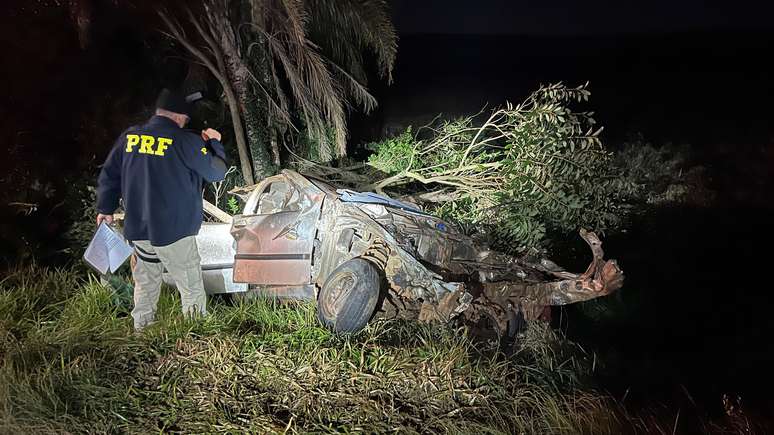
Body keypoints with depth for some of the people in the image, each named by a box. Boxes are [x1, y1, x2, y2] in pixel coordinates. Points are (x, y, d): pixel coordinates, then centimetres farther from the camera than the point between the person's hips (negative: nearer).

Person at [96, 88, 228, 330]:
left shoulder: (129, 137, 4)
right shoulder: (186, 142, -13)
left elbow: (108, 175, 12)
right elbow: (217, 172, -4)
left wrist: (106, 208, 25)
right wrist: (214, 143, 11)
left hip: (137, 229, 6)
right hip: (174, 230, -6)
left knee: (146, 283, 21)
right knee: (191, 286, 6)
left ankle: (142, 328, 31)